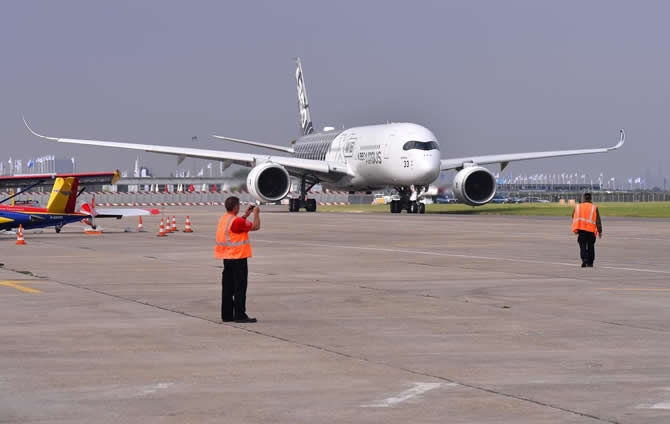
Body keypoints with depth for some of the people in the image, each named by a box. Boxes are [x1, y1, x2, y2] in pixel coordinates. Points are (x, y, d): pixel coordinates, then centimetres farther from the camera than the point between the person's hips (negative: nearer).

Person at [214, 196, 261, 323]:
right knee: (240, 287, -3)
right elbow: (256, 227, -13)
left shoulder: (223, 219, 8)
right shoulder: (236, 221, -18)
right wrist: (256, 213, 1)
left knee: (227, 287, 11)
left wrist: (246, 215, 20)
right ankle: (240, 315, -3)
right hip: (238, 258, -9)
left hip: (227, 258, 9)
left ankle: (227, 315, 15)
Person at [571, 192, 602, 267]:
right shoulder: (594, 208, 0)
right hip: (591, 230, 0)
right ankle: (590, 262, 14)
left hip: (581, 230, 0)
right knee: (590, 246, 11)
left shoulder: (578, 207, 5)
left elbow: (574, 218, 10)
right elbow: (598, 220, -2)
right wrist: (600, 231, 0)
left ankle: (584, 259, -20)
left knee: (582, 246, 2)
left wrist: (575, 229, 22)